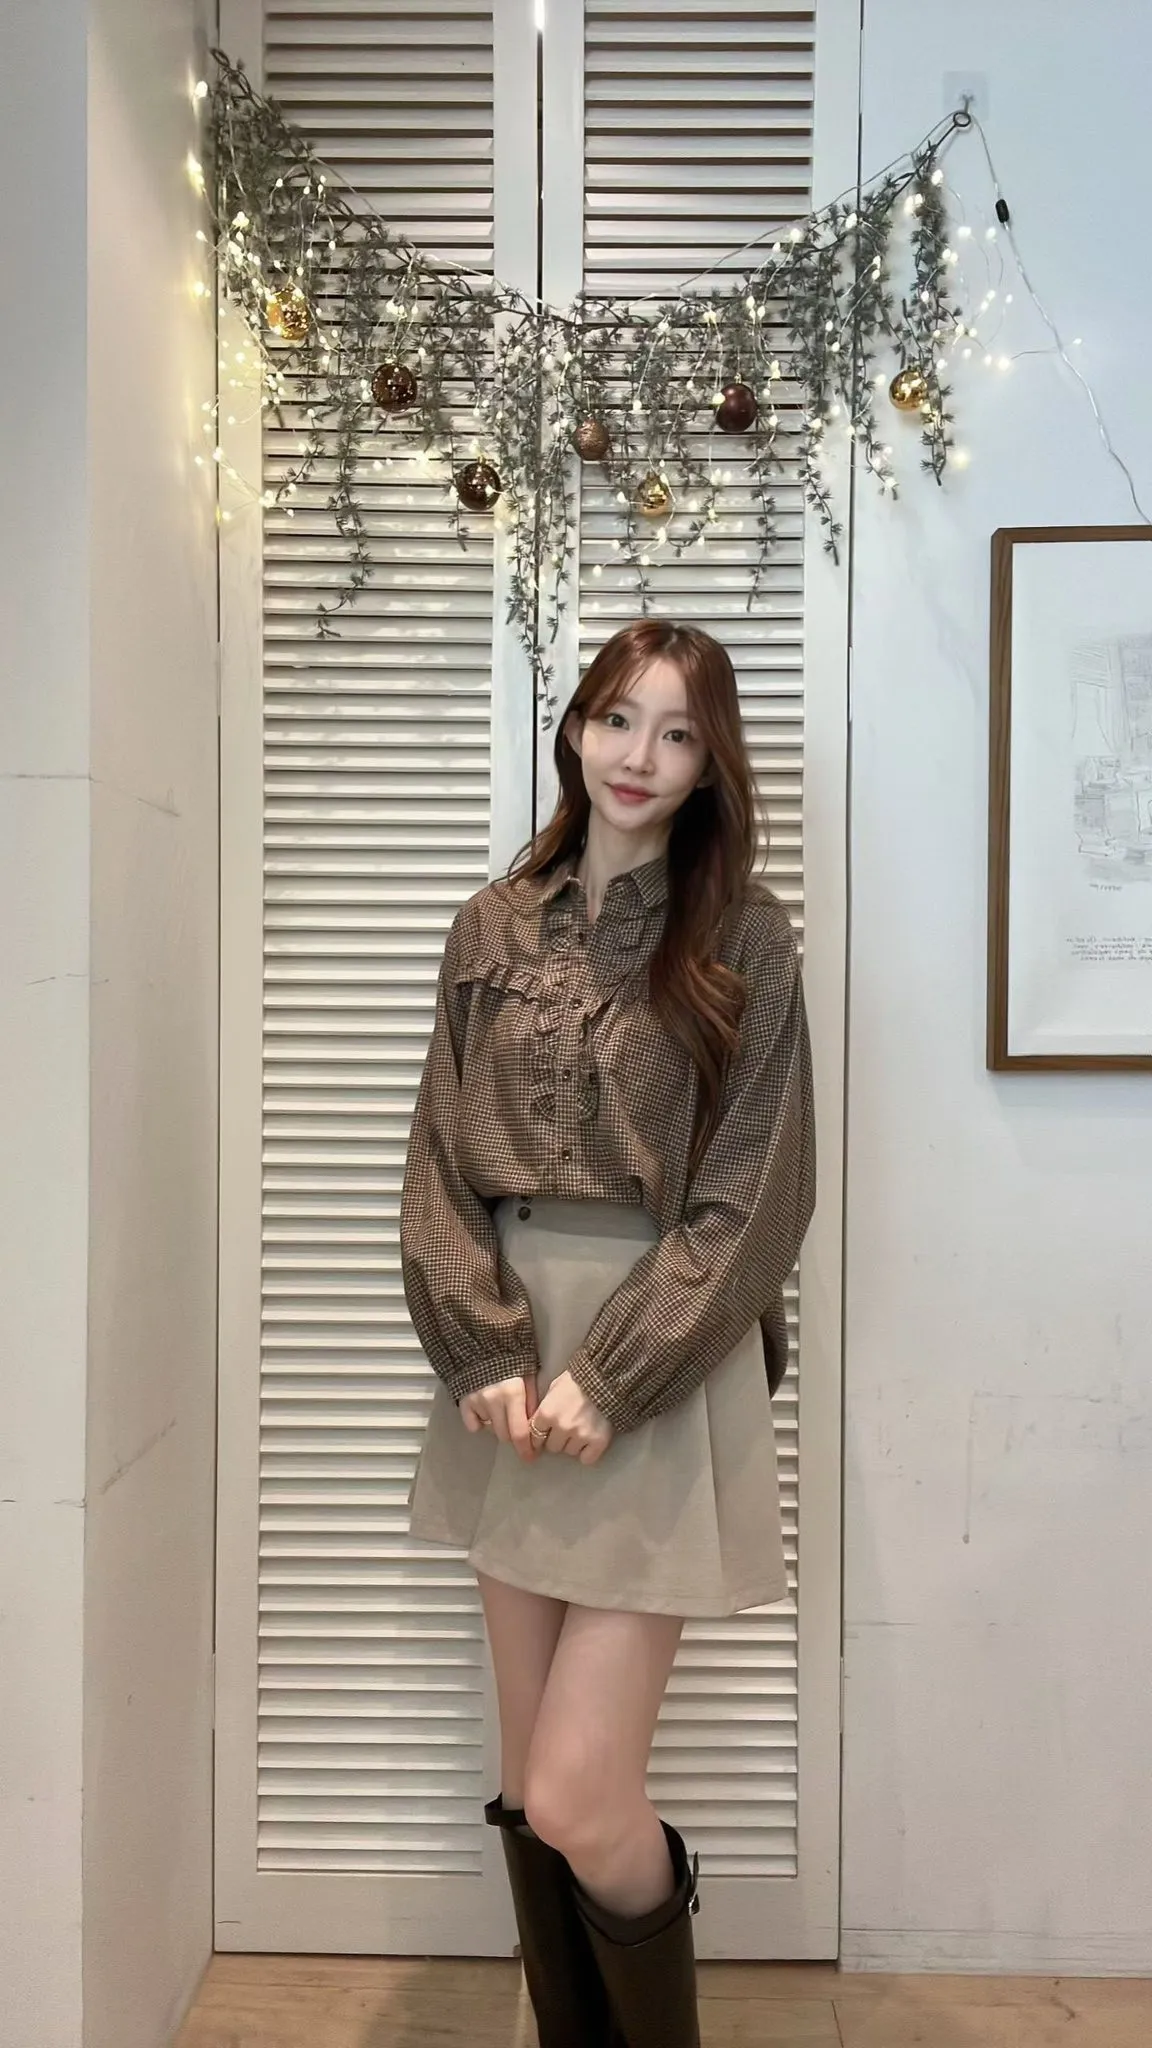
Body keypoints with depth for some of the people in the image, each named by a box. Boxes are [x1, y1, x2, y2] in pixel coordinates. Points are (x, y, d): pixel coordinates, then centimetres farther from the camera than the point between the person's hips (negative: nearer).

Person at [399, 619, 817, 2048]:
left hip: (665, 1370, -4)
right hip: (513, 1360, 4)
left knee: (577, 1799, -2)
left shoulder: (741, 934, -4)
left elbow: (752, 1196, -8)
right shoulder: (495, 927, 7)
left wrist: (608, 1378, -14)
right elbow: (440, 1163, 4)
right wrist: (489, 1352, -9)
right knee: (529, 1782, 14)